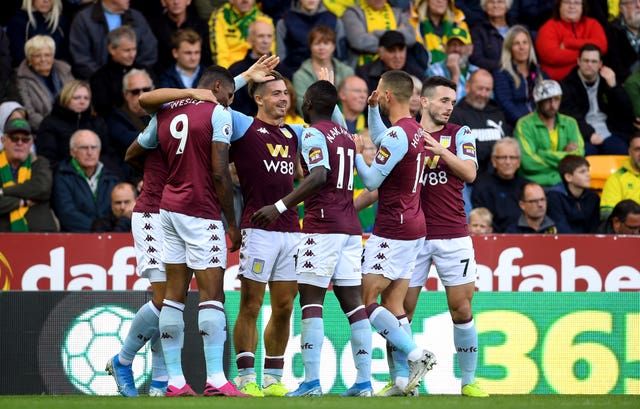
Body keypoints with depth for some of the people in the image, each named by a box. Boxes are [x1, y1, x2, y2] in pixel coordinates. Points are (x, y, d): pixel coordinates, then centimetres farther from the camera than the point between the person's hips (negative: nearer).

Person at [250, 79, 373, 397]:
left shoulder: (313, 134, -7)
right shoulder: (346, 136, 18)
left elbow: (319, 176, -22)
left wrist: (280, 207, -23)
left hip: (322, 226, -8)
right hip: (350, 227, 8)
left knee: (311, 301, -7)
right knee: (353, 302, 6)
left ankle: (311, 382, -14)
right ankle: (364, 381, 2)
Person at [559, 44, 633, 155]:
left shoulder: (607, 81, 17)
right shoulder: (567, 85, 7)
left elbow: (626, 110, 8)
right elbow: (570, 116, -6)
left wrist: (613, 86, -6)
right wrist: (589, 134, -20)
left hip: (609, 133, 3)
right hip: (583, 135, -3)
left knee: (621, 153, -27)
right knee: (587, 152, -36)